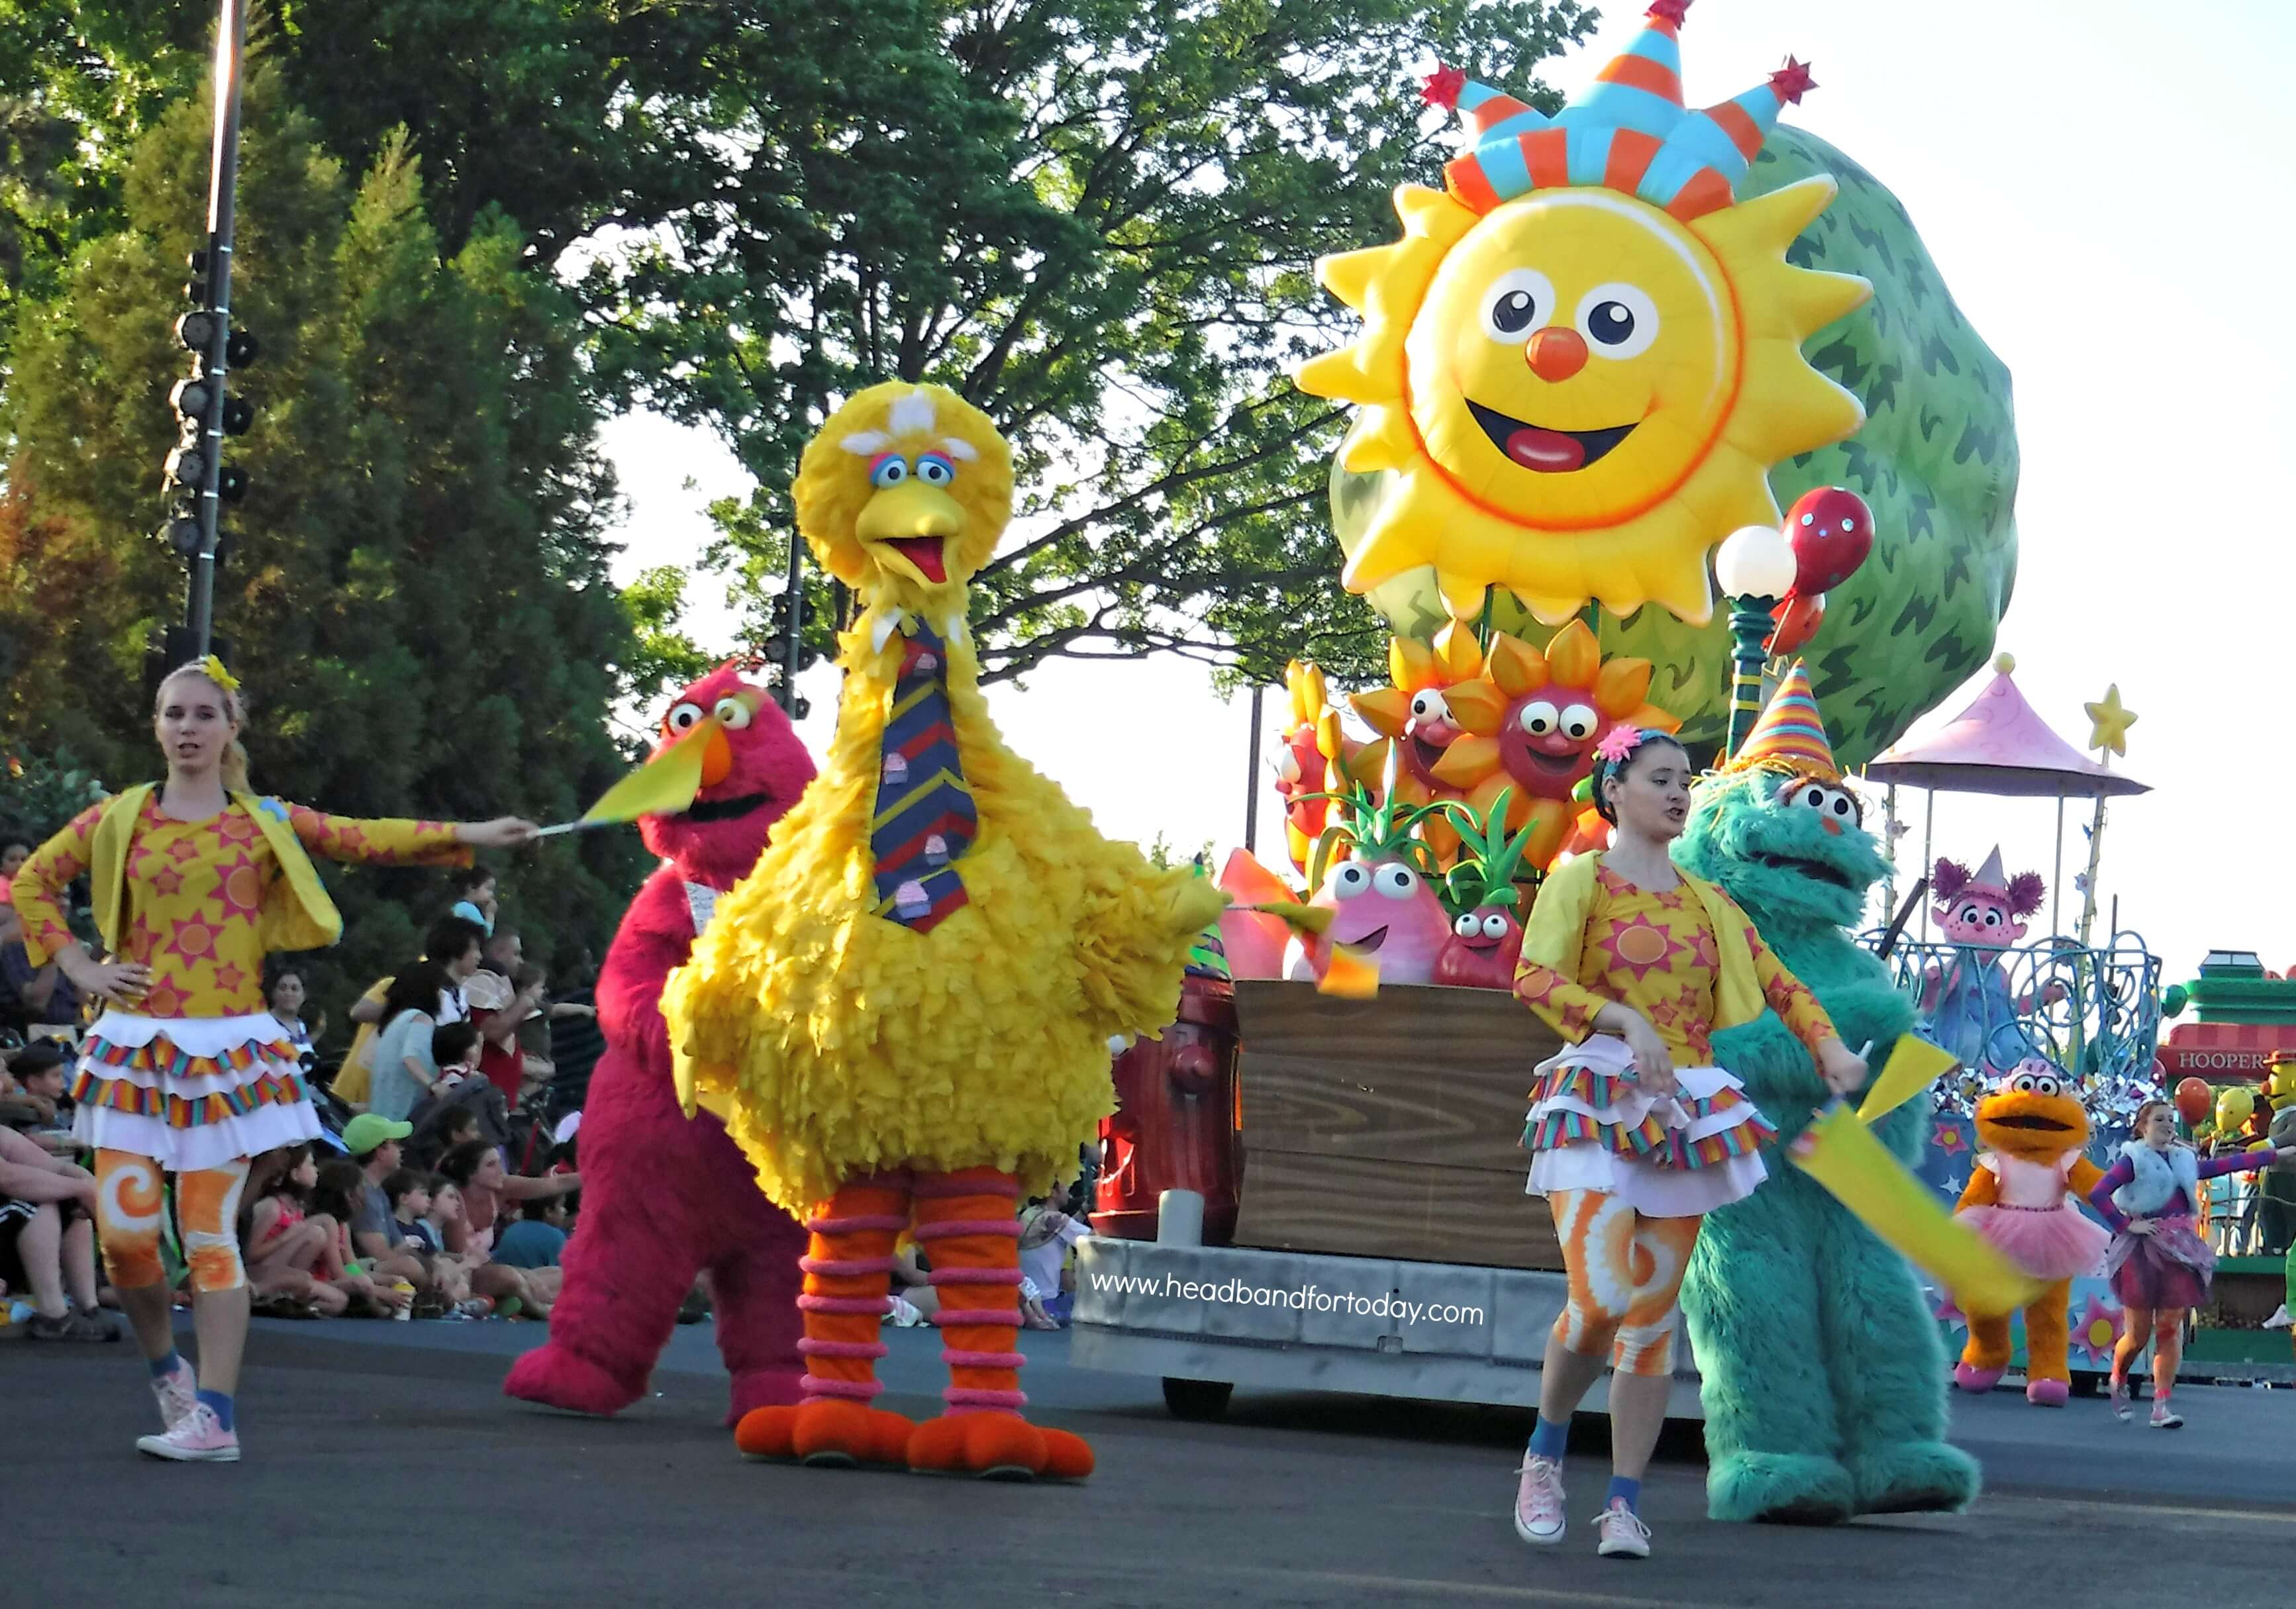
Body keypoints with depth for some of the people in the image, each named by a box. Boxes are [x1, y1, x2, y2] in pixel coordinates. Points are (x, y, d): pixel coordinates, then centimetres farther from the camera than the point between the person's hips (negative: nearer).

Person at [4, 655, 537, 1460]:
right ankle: (166, 1367, 20)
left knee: (210, 1232, -6)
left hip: (227, 1047, -1)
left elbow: (364, 839, 5)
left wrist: (466, 834, -3)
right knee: (125, 1229, -6)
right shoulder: (120, 817, 7)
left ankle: (215, 1416, -6)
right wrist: (79, 967, 3)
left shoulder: (265, 822, 8)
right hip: (136, 1045, 1)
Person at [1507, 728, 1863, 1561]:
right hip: (1598, 1107, -5)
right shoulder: (1580, 882, 1)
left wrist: (1830, 1047, -3)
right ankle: (1544, 1458, 5)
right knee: (1601, 1300, -19)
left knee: (1655, 1315, 1)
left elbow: (1779, 983, 16)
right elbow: (1534, 977, -14)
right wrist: (1627, 1020, -28)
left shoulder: (1708, 902, 18)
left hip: (1685, 1116, 5)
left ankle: (1625, 1505, 6)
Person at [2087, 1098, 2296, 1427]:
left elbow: (2225, 1165, 23)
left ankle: (2162, 1405, -4)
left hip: (2179, 1250, 5)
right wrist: (2126, 1226, -15)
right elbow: (2097, 1194, -15)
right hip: (2143, 1249, -5)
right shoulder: (2132, 1160, -4)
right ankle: (2118, 1382, 27)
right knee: (2138, 1334, -2)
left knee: (2171, 1329, -3)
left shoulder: (2184, 1160, 16)